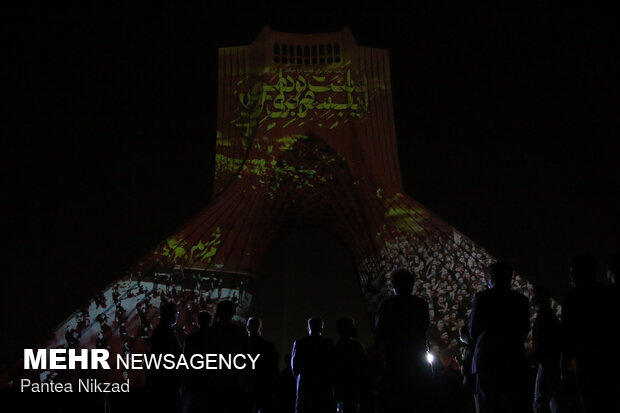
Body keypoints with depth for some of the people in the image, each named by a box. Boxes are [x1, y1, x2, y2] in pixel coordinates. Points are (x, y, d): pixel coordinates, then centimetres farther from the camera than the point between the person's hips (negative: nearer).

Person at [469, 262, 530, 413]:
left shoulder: (481, 297, -2)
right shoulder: (521, 300, 7)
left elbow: (473, 330, 3)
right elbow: (524, 329, 10)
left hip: (487, 358, -3)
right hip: (515, 360, 3)